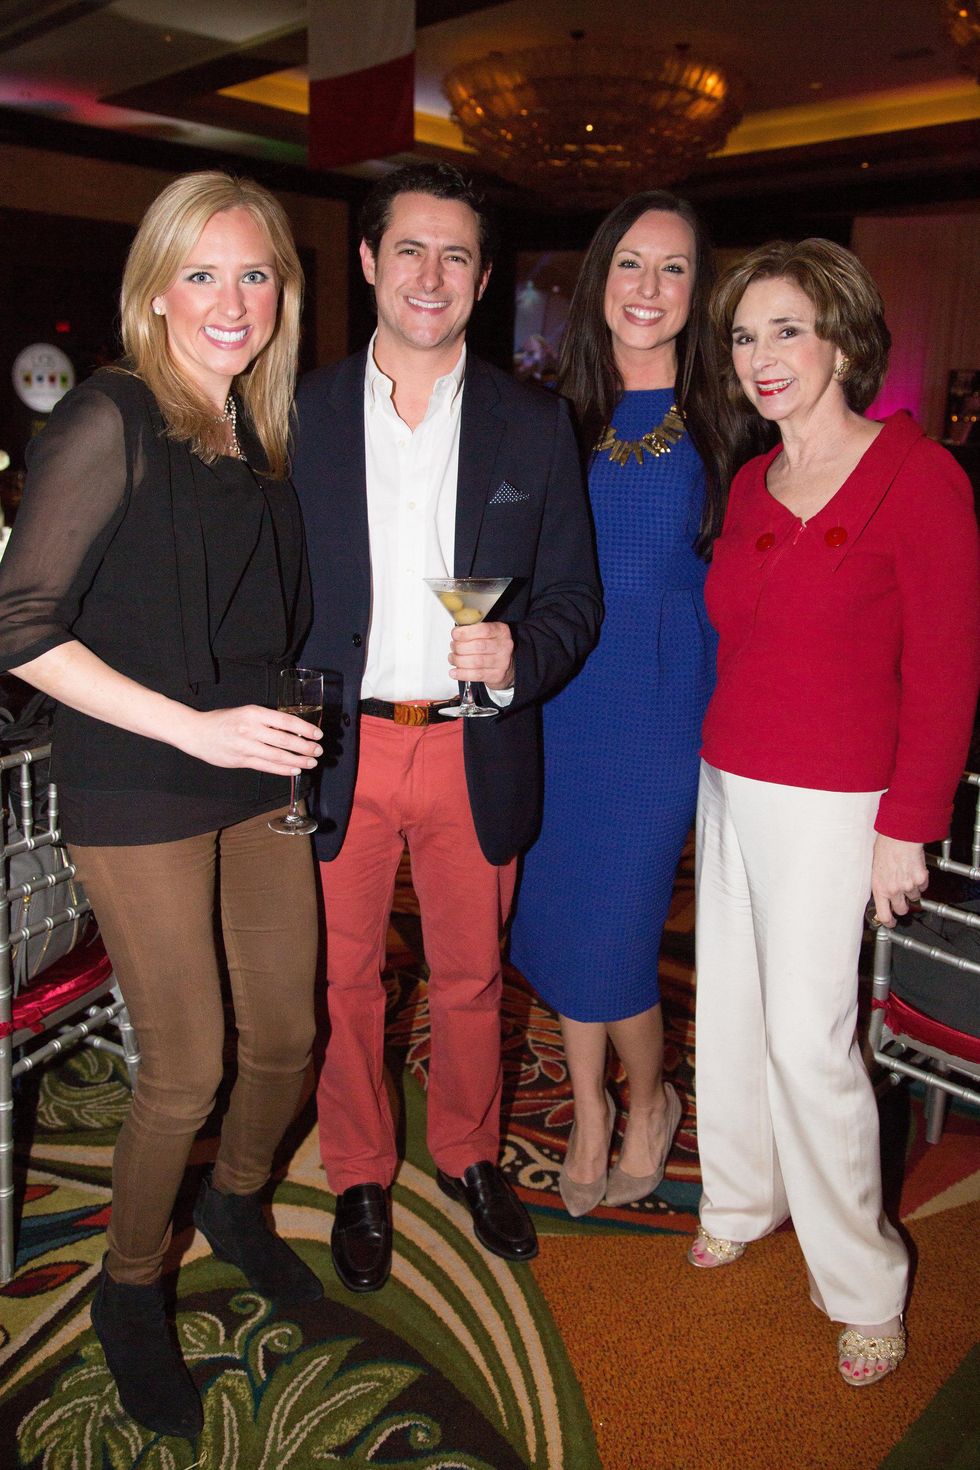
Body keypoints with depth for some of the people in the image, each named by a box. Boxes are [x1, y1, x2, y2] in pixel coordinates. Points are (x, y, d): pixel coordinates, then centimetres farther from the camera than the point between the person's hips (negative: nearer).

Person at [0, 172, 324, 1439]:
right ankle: (129, 1291, 31)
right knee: (186, 1068, 3)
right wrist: (197, 726, -19)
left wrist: (283, 725, 5)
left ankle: (235, 1207, 44)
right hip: (138, 792, -6)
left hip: (258, 776, 7)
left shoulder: (261, 433, 9)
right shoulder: (111, 422, -12)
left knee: (286, 1034, 14)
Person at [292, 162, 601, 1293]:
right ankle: (359, 1177, 36)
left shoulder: (536, 425, 2)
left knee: (471, 977, 16)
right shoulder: (297, 414, 1)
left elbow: (573, 597, 3)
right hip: (337, 746, 0)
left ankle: (468, 1155, 41)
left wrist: (517, 655, -18)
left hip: (476, 752, 1)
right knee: (345, 979, 12)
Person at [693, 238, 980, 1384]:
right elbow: (741, 639, 11)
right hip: (727, 785, 6)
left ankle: (862, 1285, 19)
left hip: (831, 803, -6)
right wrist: (717, 771, 6)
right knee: (730, 1009, 13)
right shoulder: (750, 486, 9)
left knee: (808, 1037, -2)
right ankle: (741, 1201, 36)